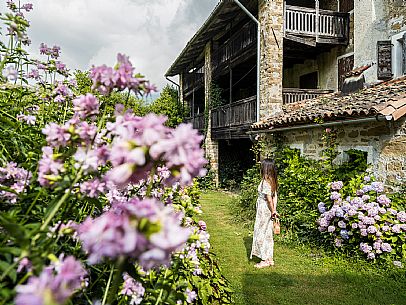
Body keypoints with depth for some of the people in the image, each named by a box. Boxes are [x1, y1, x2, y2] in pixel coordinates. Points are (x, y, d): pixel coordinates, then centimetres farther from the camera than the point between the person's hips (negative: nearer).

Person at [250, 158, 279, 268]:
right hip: (268, 210, 9)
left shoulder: (265, 181, -20)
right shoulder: (272, 181, 6)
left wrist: (273, 211, -12)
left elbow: (269, 198, -22)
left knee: (261, 234, 2)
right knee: (268, 234, 15)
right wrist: (274, 210, 5)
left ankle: (265, 260, 9)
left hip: (263, 209, -9)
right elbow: (275, 196, 6)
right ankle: (270, 258, 24)